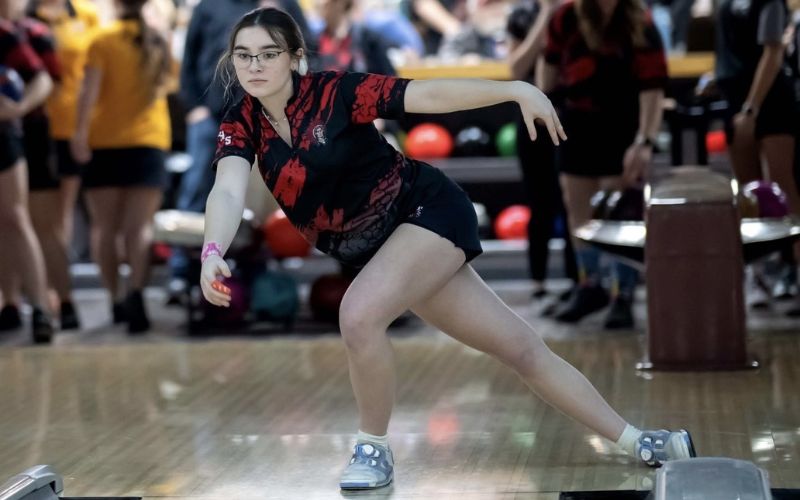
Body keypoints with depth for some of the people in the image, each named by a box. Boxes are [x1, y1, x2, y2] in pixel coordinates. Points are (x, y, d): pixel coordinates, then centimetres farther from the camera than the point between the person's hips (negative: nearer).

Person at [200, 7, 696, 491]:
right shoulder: (242, 125, -4)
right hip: (384, 248, 5)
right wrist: (213, 252, -40)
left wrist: (516, 90, -26)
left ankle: (374, 450, -5)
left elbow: (428, 94, -17)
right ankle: (638, 441, 17)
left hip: (428, 208, -5)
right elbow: (228, 191, -21)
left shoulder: (333, 91, -16)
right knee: (522, 347, 8)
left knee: (359, 315, -29)